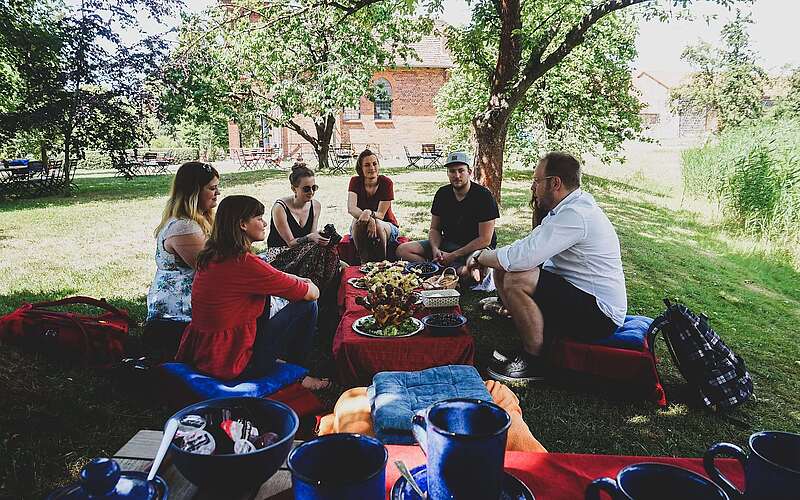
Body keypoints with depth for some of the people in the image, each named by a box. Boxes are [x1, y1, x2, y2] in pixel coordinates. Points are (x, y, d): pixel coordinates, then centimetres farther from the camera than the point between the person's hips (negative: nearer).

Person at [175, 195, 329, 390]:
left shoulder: (212, 256, 4)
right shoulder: (244, 263, -23)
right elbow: (312, 293, -14)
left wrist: (296, 279, 12)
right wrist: (307, 283, 9)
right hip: (230, 364, -9)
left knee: (264, 292, 23)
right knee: (307, 306, -2)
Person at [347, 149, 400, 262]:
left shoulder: (386, 183, -11)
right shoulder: (355, 181, -4)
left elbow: (381, 214, -16)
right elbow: (351, 208, -21)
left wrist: (369, 213, -40)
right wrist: (366, 217, -41)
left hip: (387, 227, -1)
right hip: (360, 230, 1)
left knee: (377, 224, -35)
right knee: (358, 221, -32)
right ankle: (364, 262, -24)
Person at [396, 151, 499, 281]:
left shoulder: (483, 195, -13)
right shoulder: (442, 193, 4)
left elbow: (485, 240, -15)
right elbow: (435, 229, 11)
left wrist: (452, 256, -18)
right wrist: (435, 249, -13)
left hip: (476, 248, -6)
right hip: (447, 243, 7)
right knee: (403, 250, -12)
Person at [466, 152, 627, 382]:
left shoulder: (575, 215, -24)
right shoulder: (567, 208, 9)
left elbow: (522, 257, -29)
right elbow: (530, 245, 14)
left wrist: (480, 256, -12)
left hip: (600, 315, -10)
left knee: (516, 281, -26)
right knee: (502, 272, 4)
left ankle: (535, 363, -8)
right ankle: (529, 344, 9)